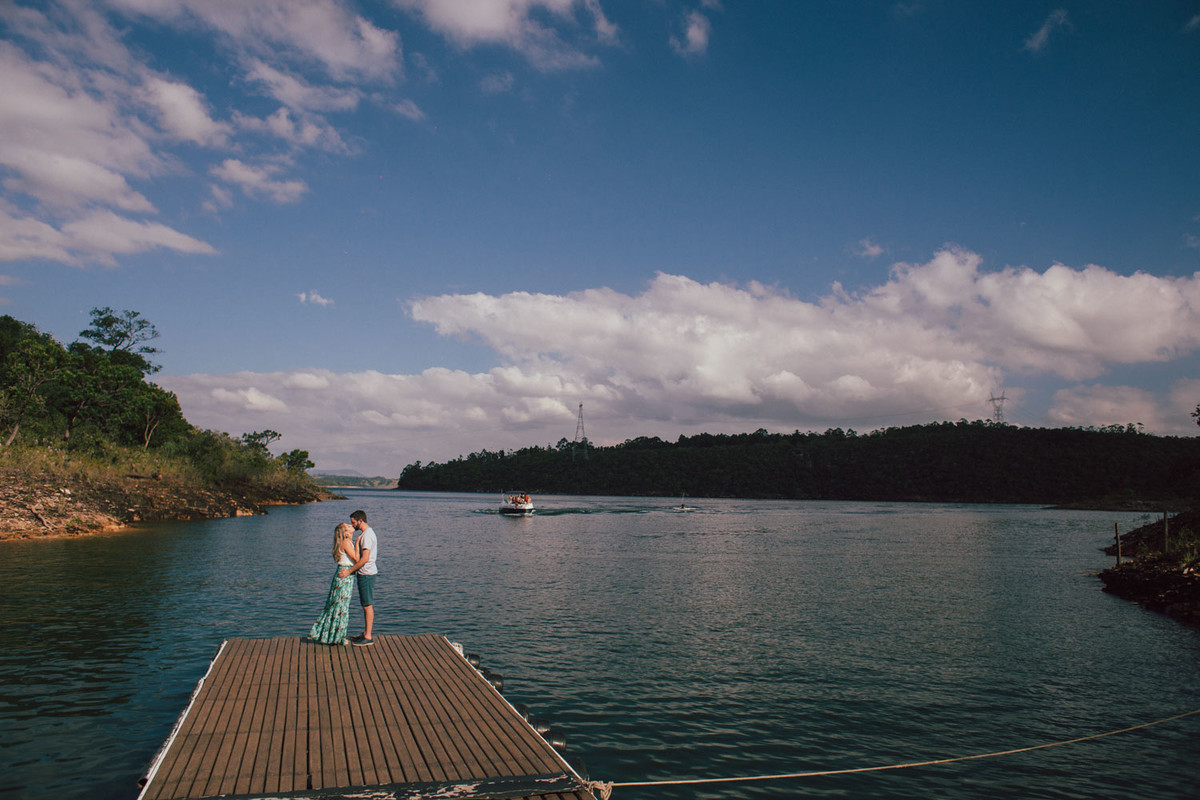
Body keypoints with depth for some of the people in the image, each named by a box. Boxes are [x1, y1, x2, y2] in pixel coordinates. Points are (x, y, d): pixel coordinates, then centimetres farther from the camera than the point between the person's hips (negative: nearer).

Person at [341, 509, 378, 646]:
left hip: (366, 573, -10)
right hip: (364, 573, 10)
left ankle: (368, 637, 0)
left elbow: (364, 558, -24)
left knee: (368, 605, -4)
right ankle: (366, 633, 24)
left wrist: (349, 571, -19)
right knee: (366, 605, 15)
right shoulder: (364, 534, 15)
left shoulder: (367, 535, -18)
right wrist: (350, 569, 16)